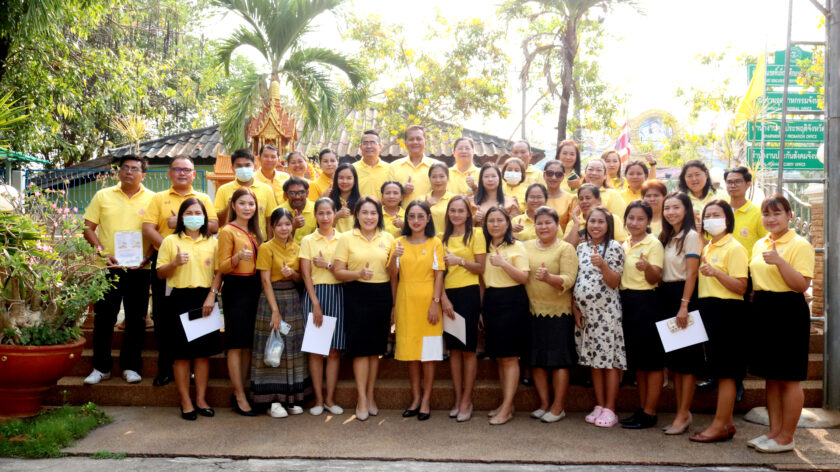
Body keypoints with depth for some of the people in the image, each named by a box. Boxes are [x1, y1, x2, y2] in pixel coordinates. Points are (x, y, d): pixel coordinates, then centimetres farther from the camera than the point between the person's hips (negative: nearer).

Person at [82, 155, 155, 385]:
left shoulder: (152, 199, 3)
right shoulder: (103, 196, 7)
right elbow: (88, 227, 6)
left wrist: (147, 257, -12)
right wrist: (101, 251, -7)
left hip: (138, 269, -1)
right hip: (108, 267, 1)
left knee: (136, 319, 6)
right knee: (103, 318, 4)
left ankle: (130, 366, 17)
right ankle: (101, 367, 16)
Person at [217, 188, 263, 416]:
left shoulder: (254, 232, 14)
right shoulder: (228, 231, -6)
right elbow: (222, 267, -12)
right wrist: (238, 257, -28)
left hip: (253, 288, 7)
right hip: (235, 289, -7)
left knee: (248, 344, 9)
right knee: (236, 345, -3)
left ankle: (241, 392, 17)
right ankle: (240, 397, 3)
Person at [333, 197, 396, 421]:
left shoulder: (388, 238, 9)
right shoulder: (346, 238, 2)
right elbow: (338, 271, -5)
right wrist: (359, 273, -18)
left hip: (382, 295, 3)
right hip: (357, 295, -3)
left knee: (376, 347, 8)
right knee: (360, 347, -3)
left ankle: (370, 395, 20)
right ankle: (362, 398, 5)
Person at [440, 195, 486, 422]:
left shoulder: (475, 235, 0)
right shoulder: (444, 237, 12)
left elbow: (481, 268, -3)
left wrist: (460, 260, -18)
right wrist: (443, 297, -4)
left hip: (468, 293, -4)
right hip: (447, 294, 4)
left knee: (468, 348, -1)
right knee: (453, 347, 8)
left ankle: (467, 400, 7)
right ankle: (458, 398, 17)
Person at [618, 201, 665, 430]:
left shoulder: (653, 244, -7)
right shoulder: (624, 245, 13)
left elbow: (655, 279, -15)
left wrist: (647, 268, -33)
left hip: (645, 302, -8)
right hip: (626, 302, 8)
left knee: (652, 360, 0)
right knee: (636, 359, 13)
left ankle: (649, 413, 7)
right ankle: (641, 409, 22)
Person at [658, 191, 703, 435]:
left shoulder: (691, 236, -8)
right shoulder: (666, 237, 16)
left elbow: (691, 274, -14)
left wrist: (684, 305, -19)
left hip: (683, 296, -8)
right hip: (666, 296, 8)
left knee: (685, 357, -3)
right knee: (672, 356, 10)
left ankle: (684, 415, 3)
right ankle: (681, 412, 18)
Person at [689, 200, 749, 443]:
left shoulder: (734, 248, -8)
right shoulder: (707, 248, 17)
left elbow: (740, 287, -16)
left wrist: (715, 272, -26)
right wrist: (700, 267, 11)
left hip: (727, 311, -9)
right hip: (708, 310, 9)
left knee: (725, 372, -3)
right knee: (718, 371, 12)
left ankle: (719, 426, 2)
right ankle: (726, 423, 20)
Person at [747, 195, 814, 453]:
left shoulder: (800, 245, -9)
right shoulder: (760, 244, 13)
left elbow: (802, 285, -18)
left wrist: (779, 261, -26)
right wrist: (753, 306, 14)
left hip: (788, 311, -7)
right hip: (761, 311, 8)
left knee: (789, 378, 1)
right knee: (770, 376, 13)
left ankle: (786, 437, 11)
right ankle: (774, 431, 24)